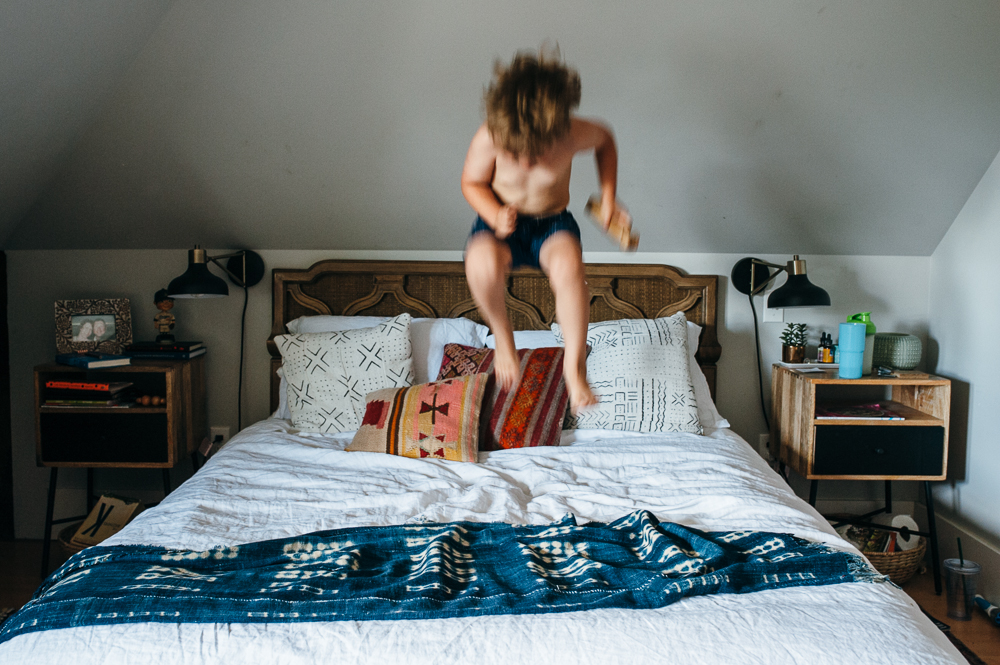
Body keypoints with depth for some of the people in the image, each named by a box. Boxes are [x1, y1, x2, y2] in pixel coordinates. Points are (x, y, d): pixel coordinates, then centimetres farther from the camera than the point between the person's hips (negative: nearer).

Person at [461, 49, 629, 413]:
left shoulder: (574, 134, -21)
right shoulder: (487, 139, -23)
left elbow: (605, 140, 3)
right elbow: (472, 183, -4)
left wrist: (608, 196, -2)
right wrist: (495, 215, -24)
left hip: (553, 222, 0)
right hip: (502, 221, 0)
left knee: (568, 266, -37)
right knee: (482, 264, -37)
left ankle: (574, 363, -15)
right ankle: (503, 337, -5)